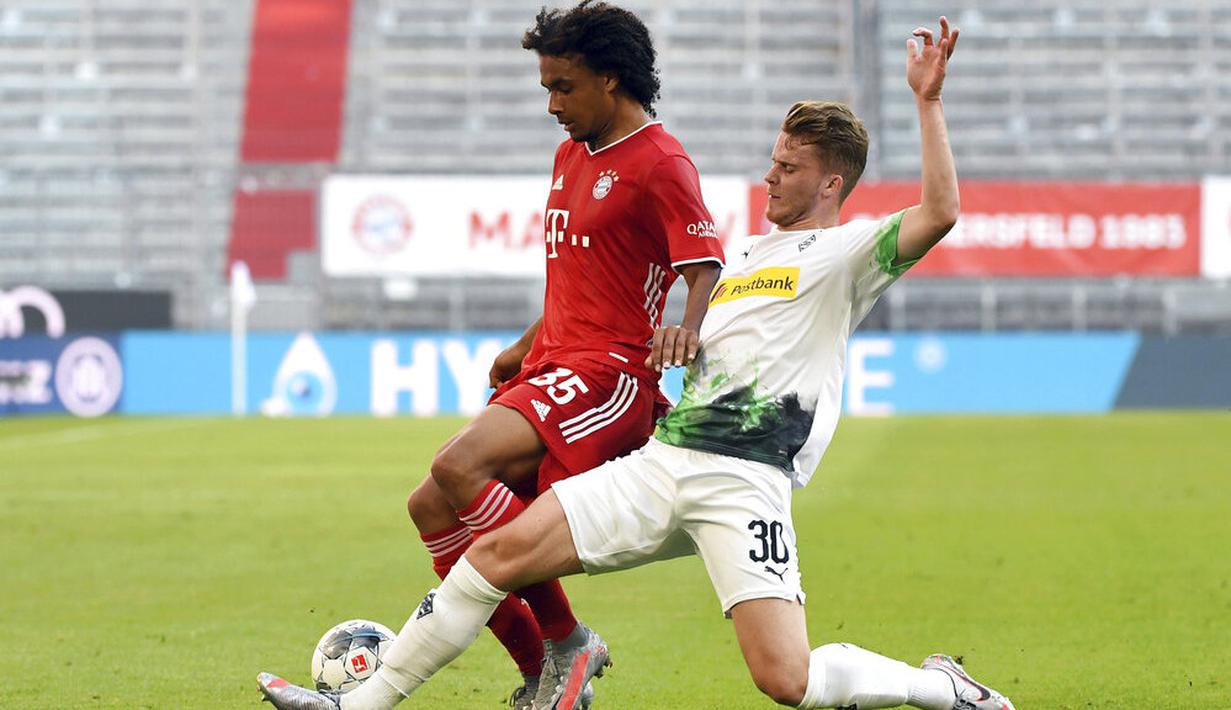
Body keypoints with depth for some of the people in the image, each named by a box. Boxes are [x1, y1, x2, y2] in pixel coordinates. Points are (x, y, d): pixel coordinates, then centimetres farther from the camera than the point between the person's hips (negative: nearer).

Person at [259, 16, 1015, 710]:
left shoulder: (844, 254, 2)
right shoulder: (751, 256, 25)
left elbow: (939, 213, -17)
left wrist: (927, 102, -16)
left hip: (746, 483, -7)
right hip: (664, 459, 7)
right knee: (502, 547, -5)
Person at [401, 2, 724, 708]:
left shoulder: (660, 162, -8)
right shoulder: (572, 154, 20)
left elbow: (708, 271, -19)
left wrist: (687, 329, -38)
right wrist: (525, 348, 28)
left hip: (610, 372, -10)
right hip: (553, 367, 10)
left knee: (459, 465, -28)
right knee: (433, 507, 0)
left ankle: (565, 640, -18)